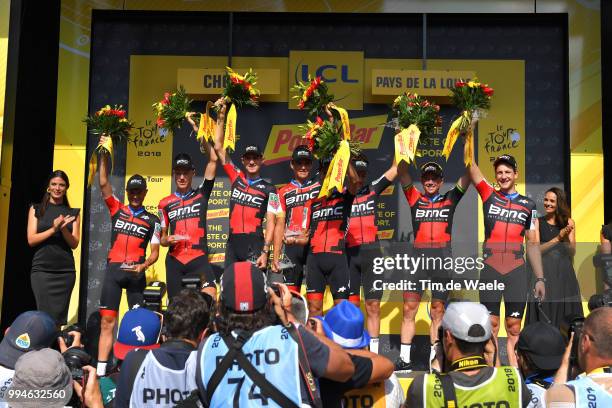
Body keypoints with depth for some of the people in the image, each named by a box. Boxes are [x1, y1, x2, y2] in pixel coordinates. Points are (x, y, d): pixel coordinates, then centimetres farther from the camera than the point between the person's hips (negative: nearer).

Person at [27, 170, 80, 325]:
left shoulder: (73, 213, 10)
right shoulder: (36, 209, 8)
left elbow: (74, 244, 4)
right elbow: (31, 240, 0)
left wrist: (64, 229, -14)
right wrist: (53, 229, -14)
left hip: (65, 271, 1)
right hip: (41, 270, -1)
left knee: (59, 317, -1)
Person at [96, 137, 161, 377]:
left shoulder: (152, 220, 8)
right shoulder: (117, 210, 11)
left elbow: (155, 252, 6)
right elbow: (103, 184, 2)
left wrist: (143, 266, -13)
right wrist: (104, 155, -6)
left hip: (136, 272, -1)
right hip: (113, 269, 1)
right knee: (107, 321, -1)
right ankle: (101, 369, -1)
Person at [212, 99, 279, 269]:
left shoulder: (269, 189, 4)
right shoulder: (236, 177, 13)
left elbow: (270, 223, -1)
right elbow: (218, 148, 10)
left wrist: (265, 252, -12)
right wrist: (221, 117, 5)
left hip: (255, 246, -4)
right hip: (233, 244, 4)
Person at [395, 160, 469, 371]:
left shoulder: (450, 200, 12)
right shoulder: (415, 199, 13)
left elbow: (467, 176, 7)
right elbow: (403, 174, 5)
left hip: (442, 259, 0)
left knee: (438, 312, 5)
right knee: (409, 309, -2)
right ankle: (404, 359, 3)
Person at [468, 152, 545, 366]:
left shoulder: (528, 204, 10)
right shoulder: (489, 195, 8)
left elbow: (533, 243, 11)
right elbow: (470, 164, 0)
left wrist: (540, 278, 7)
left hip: (517, 271, 1)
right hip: (490, 270, -1)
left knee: (514, 328, 1)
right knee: (491, 325, 0)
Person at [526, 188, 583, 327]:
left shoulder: (568, 222, 7)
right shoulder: (537, 222, 2)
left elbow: (572, 253, 3)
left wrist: (567, 237, -15)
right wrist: (558, 238, -15)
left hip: (564, 274, 2)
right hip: (544, 274, -1)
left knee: (566, 314, 3)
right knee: (544, 314, 0)